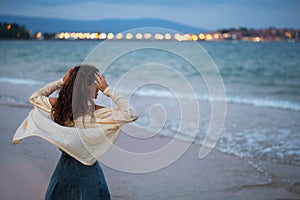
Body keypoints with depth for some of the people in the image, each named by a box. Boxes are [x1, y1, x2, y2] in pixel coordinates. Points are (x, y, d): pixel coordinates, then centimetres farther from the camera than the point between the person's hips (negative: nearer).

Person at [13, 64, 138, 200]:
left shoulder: (56, 105, -8)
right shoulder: (95, 112, -23)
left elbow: (34, 97, 13)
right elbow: (130, 115, -24)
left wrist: (61, 82, 6)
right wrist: (108, 90, -19)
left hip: (64, 167, 5)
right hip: (87, 173, -5)